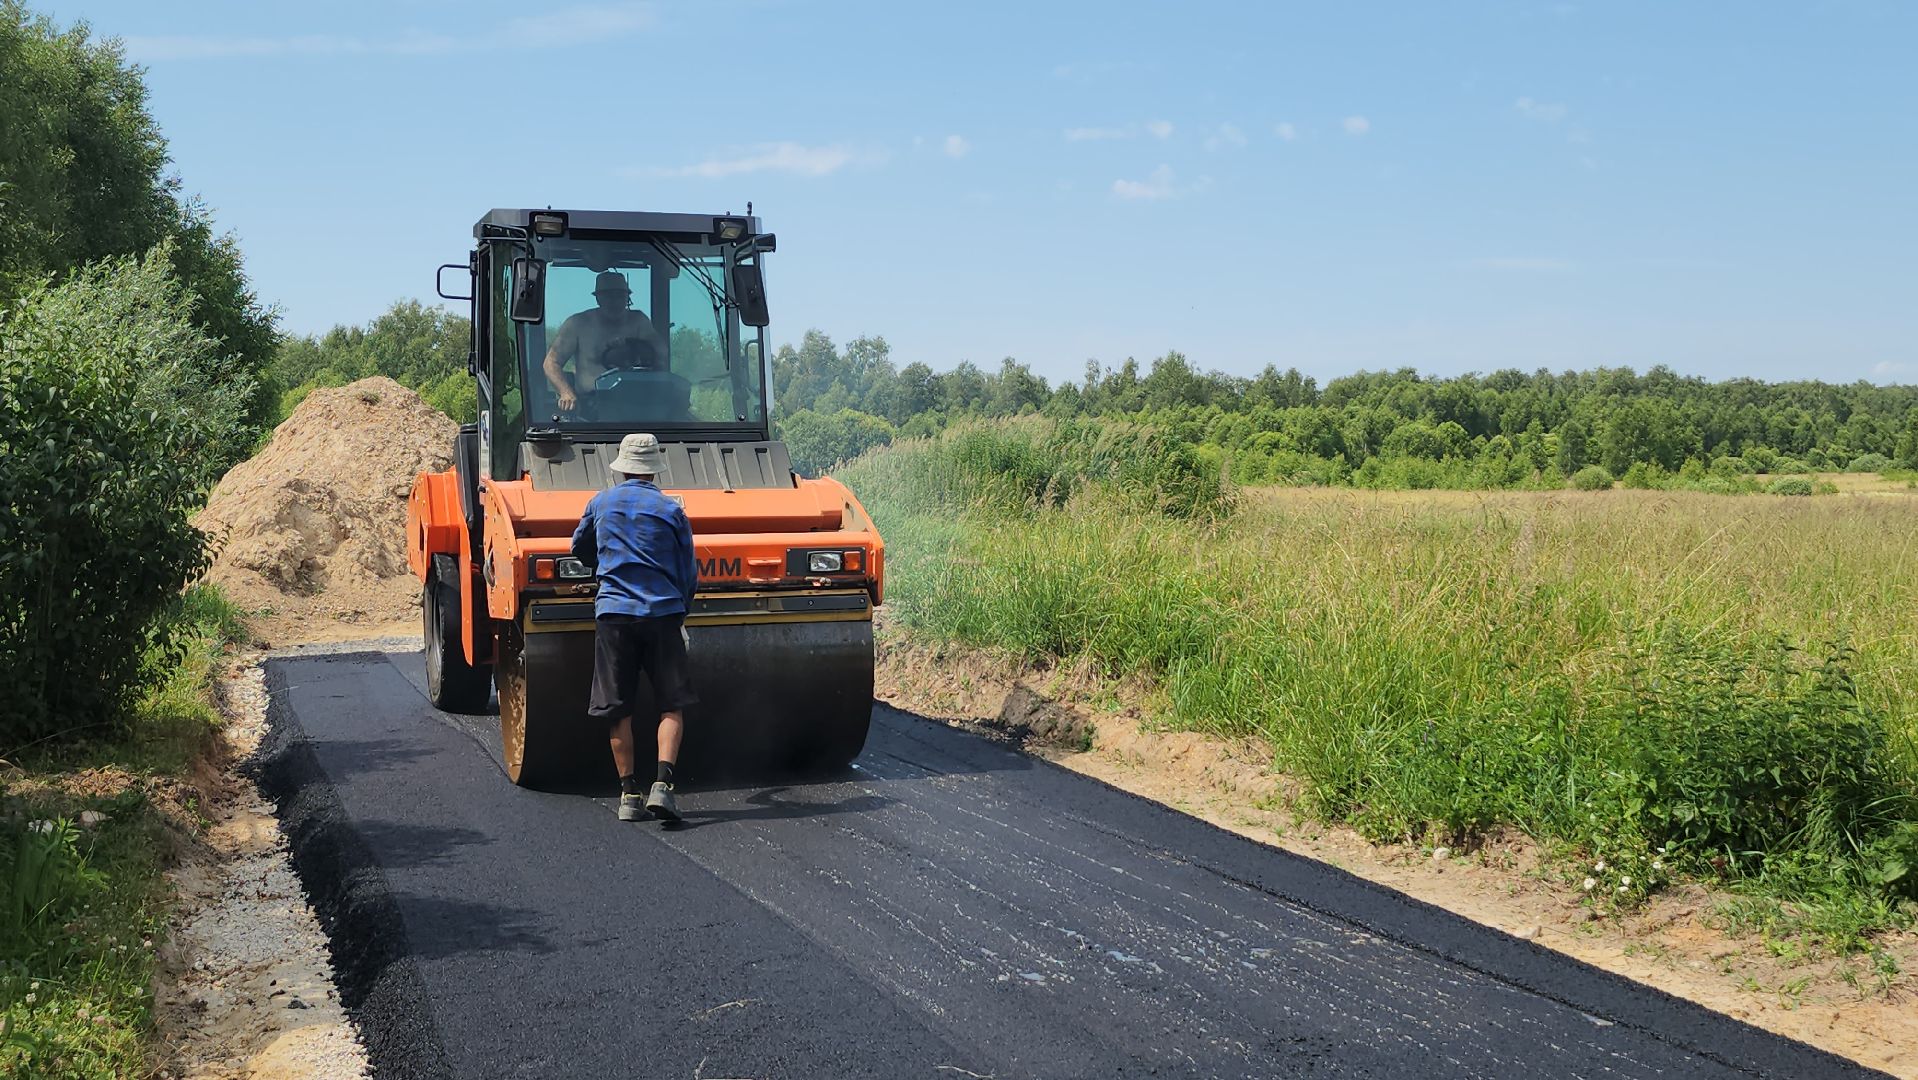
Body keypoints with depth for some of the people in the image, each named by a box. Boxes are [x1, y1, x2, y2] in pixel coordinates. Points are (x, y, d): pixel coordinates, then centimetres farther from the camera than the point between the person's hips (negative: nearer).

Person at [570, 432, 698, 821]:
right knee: (672, 705, 5)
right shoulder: (670, 510, 1)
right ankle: (662, 785, -10)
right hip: (662, 614, -2)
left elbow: (579, 550, 24)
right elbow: (688, 573, 5)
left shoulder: (600, 503, 7)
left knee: (618, 709, 8)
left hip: (613, 613, 2)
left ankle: (630, 794, 8)